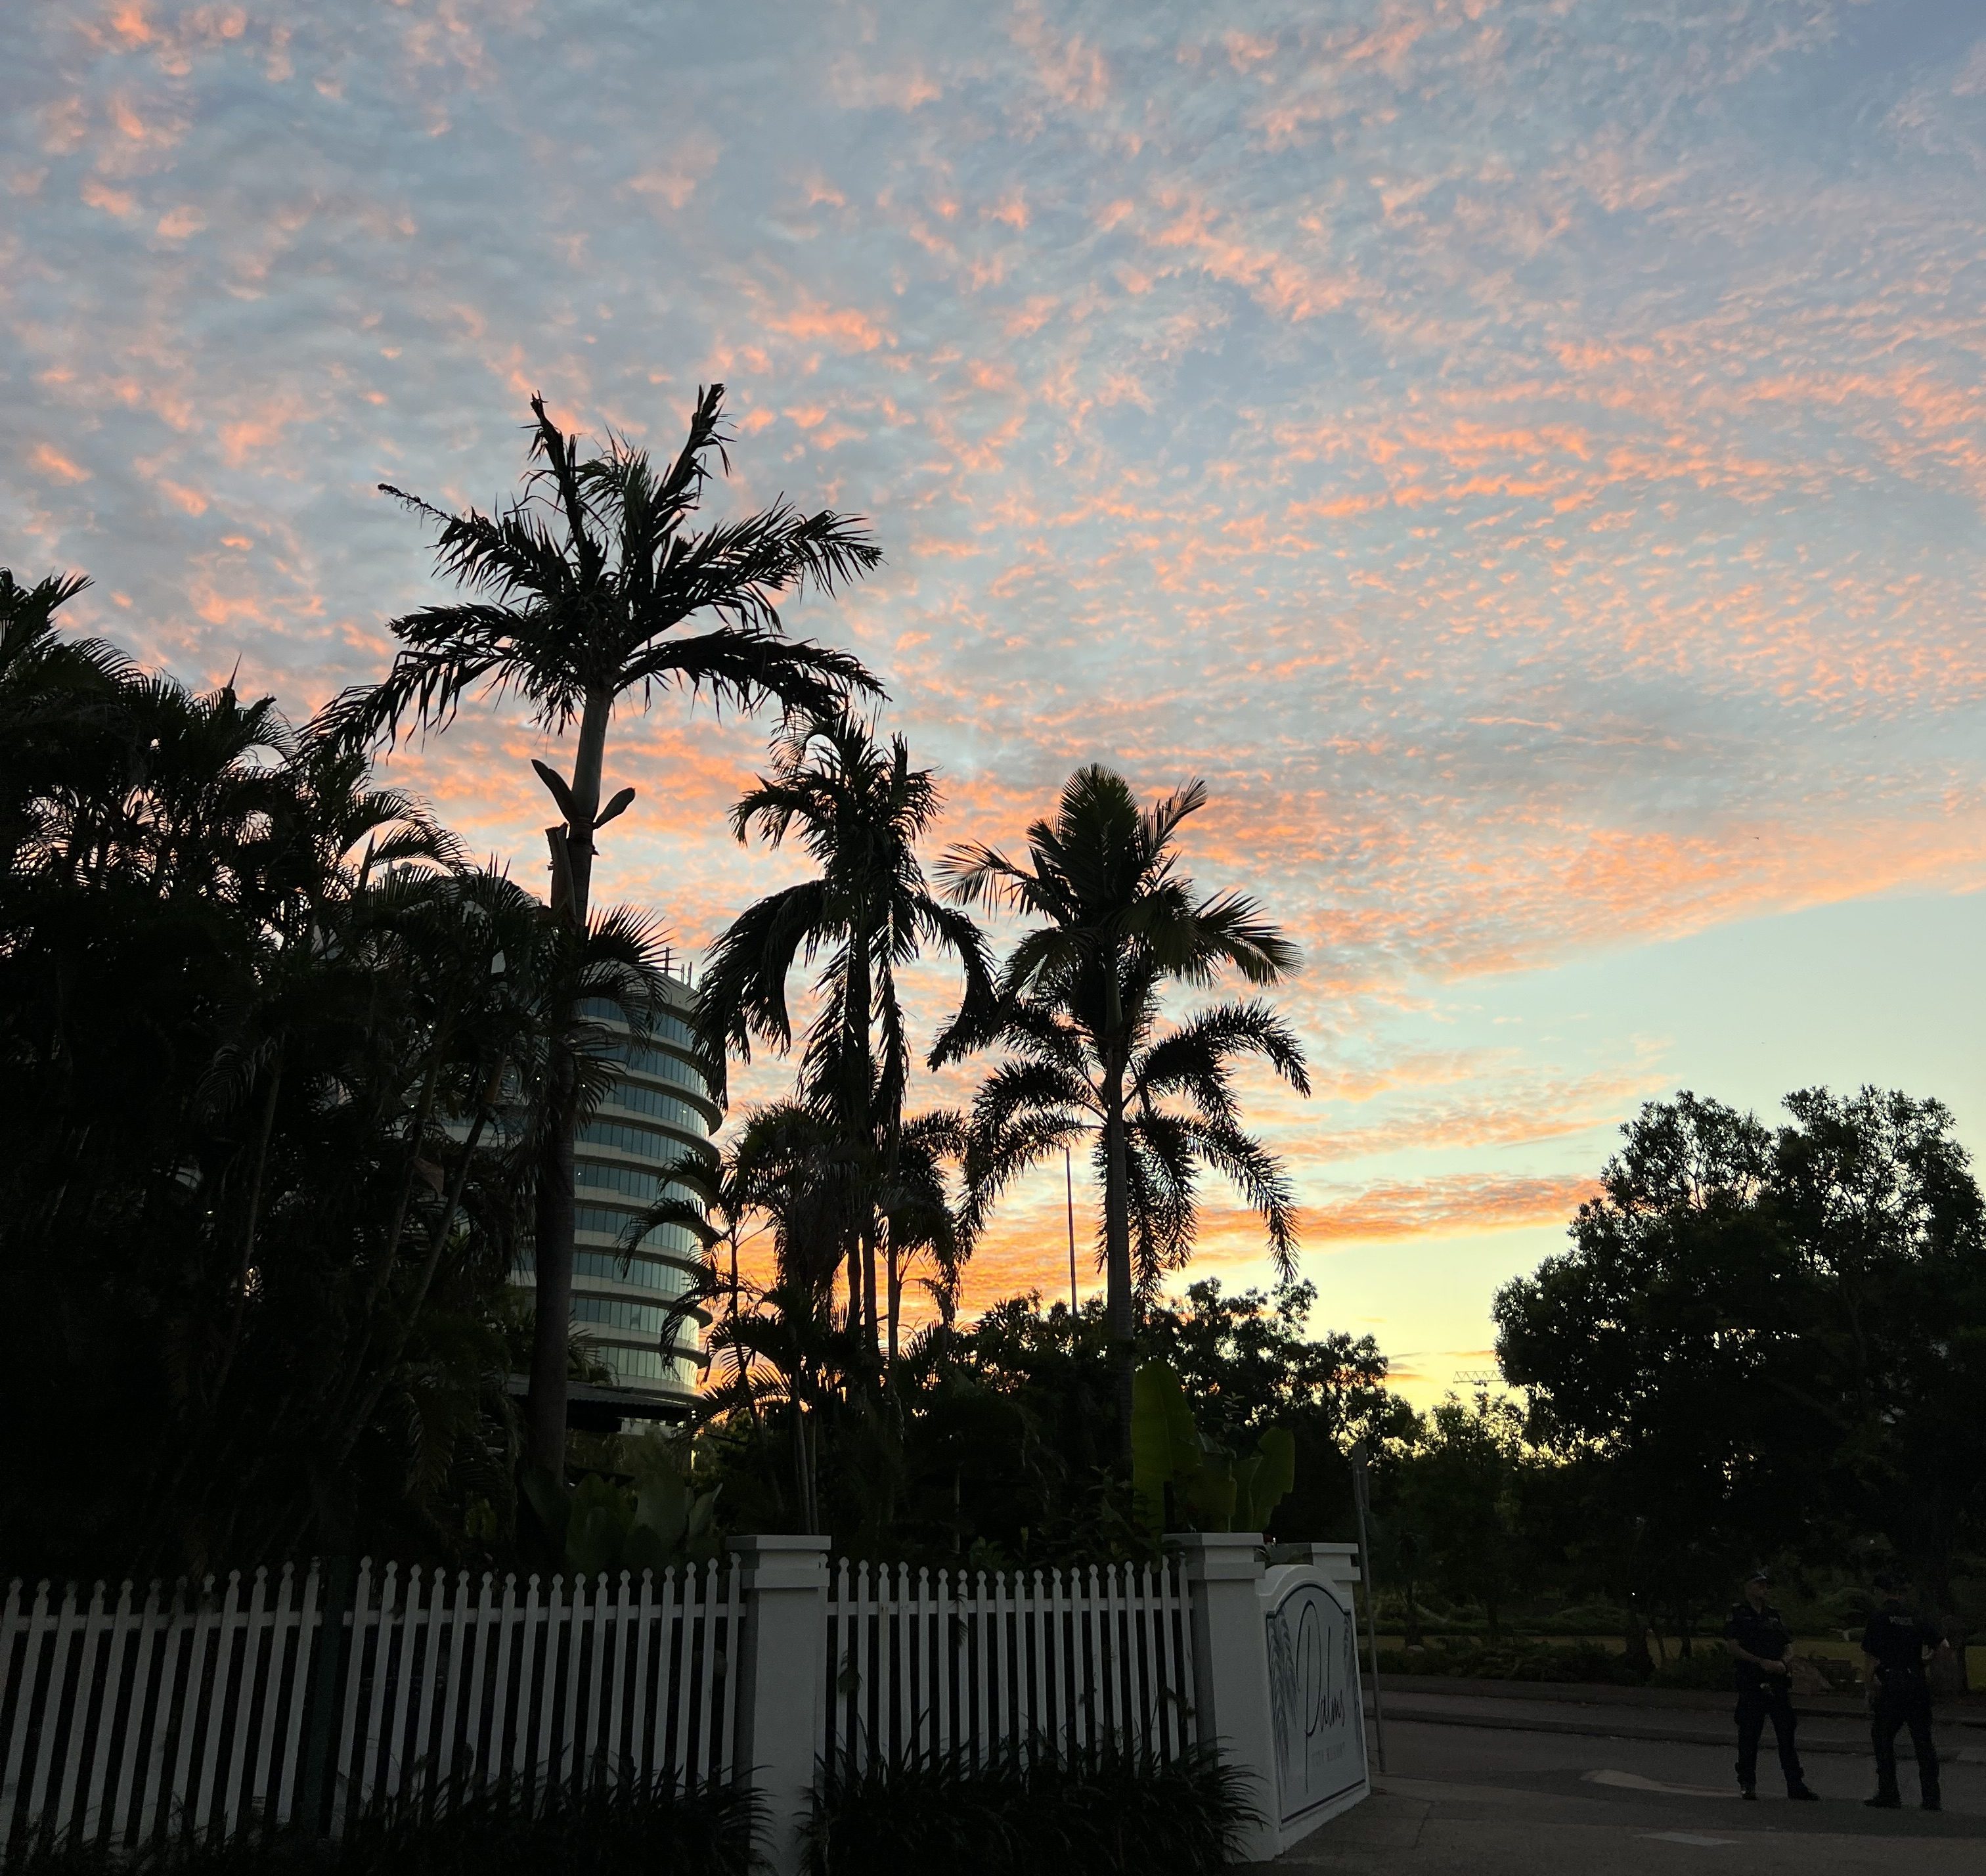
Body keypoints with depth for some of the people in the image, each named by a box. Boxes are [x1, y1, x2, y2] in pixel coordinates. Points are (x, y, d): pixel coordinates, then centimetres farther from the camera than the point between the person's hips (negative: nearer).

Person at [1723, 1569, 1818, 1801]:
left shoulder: (1775, 1615, 17)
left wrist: (1782, 1662, -3)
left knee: (1787, 1733, 2)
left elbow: (1789, 1644, 18)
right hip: (1751, 1682, -4)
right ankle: (1747, 1784, 8)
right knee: (1749, 1735, 0)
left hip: (1778, 1681, 4)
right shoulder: (1738, 1614, 1)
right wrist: (1762, 1662, -14)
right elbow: (1732, 1645, -7)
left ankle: (1796, 1784, 7)